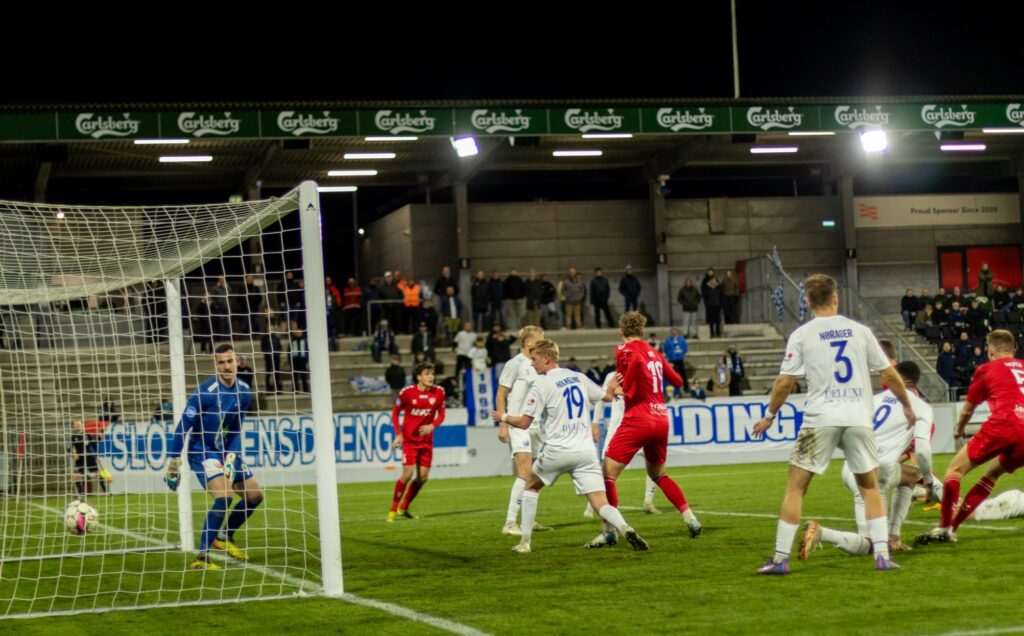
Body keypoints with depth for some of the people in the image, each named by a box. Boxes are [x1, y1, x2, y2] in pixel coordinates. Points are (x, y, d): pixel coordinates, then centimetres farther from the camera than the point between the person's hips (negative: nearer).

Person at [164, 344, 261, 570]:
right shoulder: (205, 392, -22)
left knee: (255, 495, 13)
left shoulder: (243, 392, -2)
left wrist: (231, 457, -7)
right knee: (224, 495, -27)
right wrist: (173, 463, -17)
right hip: (201, 450, -8)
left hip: (226, 451, 8)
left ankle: (224, 538, 35)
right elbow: (183, 427, -18)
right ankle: (201, 558, -25)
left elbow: (236, 430, 7)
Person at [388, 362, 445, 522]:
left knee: (423, 477, 2)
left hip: (426, 439, 4)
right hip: (409, 438, -4)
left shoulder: (438, 392, -4)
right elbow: (395, 413, 0)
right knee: (408, 474, -13)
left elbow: (441, 415, 7)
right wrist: (398, 434, -9)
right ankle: (393, 509, 1)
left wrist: (432, 426, -14)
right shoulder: (407, 392, -12)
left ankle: (404, 508, 21)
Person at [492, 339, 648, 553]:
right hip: (586, 451, 3)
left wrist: (503, 417, 16)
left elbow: (524, 423, -3)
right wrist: (612, 388, 46)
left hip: (557, 452, -3)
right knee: (601, 505, -2)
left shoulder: (541, 385, -5)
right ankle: (625, 528, -32)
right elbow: (607, 397, 24)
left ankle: (525, 542, 19)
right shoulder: (579, 377, 10)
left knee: (531, 487, 23)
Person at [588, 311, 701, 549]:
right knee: (658, 474, 25)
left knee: (607, 473, -4)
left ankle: (610, 531, -13)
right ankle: (691, 520, 20)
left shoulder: (625, 350, -5)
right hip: (661, 420, 7)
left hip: (637, 420, -7)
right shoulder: (654, 353, 13)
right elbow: (677, 381, 22)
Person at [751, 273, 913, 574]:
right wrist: (907, 405, 25)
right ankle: (882, 555, 7)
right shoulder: (859, 331, 8)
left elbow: (785, 382, -1)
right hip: (859, 419, 2)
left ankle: (780, 558, 2)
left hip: (821, 419, -2)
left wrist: (769, 416, 12)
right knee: (870, 487, 16)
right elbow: (889, 374, 11)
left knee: (795, 487, 5)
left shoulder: (802, 334, 1)